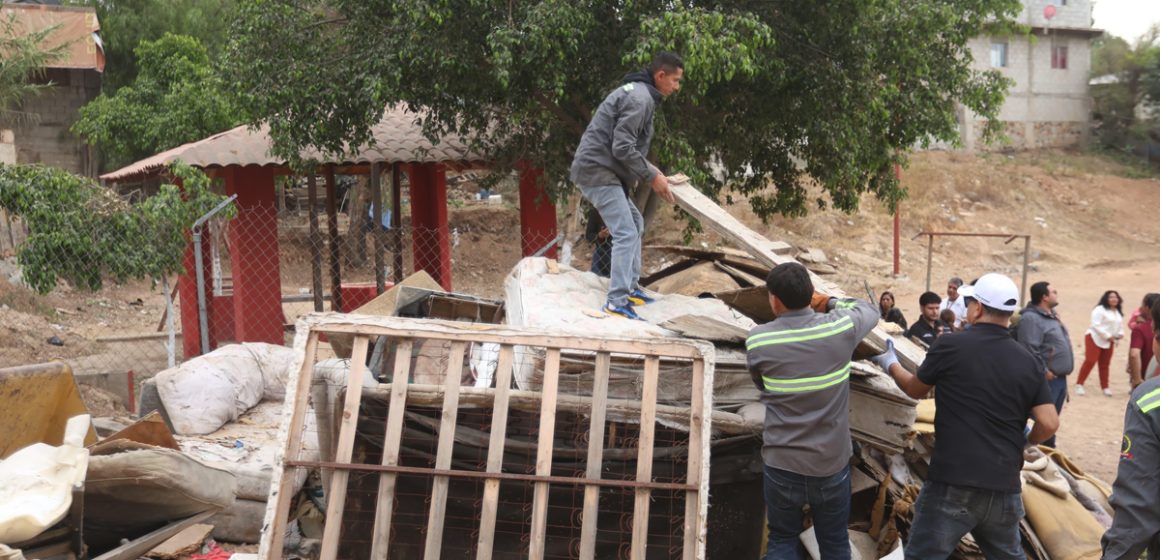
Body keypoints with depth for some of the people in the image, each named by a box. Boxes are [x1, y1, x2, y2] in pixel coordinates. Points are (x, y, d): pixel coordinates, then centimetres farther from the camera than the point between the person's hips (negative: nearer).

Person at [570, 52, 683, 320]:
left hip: (599, 170, 11)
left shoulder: (637, 93, 18)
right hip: (598, 171, -11)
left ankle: (630, 288, 23)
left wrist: (650, 169, 16)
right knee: (626, 233, -14)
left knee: (635, 223, 20)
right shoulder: (640, 98, -15)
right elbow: (622, 147, -22)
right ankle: (617, 302, -16)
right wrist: (652, 177, -14)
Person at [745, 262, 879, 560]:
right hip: (832, 462, 1)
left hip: (782, 464, -1)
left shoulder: (757, 340, -11)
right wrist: (830, 302, 23)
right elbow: (869, 310, 12)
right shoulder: (841, 328, -11)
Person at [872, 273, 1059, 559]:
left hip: (953, 483, -5)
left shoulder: (950, 346, -7)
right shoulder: (1028, 360, 3)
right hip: (1004, 485, 5)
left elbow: (915, 389, 10)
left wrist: (890, 363, 30)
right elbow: (1049, 424, 0)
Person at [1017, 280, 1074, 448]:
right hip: (1047, 378, -10)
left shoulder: (1052, 315, 15)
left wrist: (1064, 371, 18)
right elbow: (1030, 350, -24)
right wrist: (1044, 371, -20)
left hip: (1060, 377, 10)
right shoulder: (1031, 318, -18)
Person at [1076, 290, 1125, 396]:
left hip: (1109, 342, 8)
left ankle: (1105, 387, 20)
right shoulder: (1100, 310, -13)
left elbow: (1120, 326, 22)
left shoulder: (1118, 312, 15)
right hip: (1095, 338, -8)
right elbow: (1095, 325, -20)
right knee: (1090, 361, -15)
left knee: (1105, 364, 12)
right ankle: (1079, 384, -10)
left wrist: (1120, 334, 0)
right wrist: (1107, 336, -20)